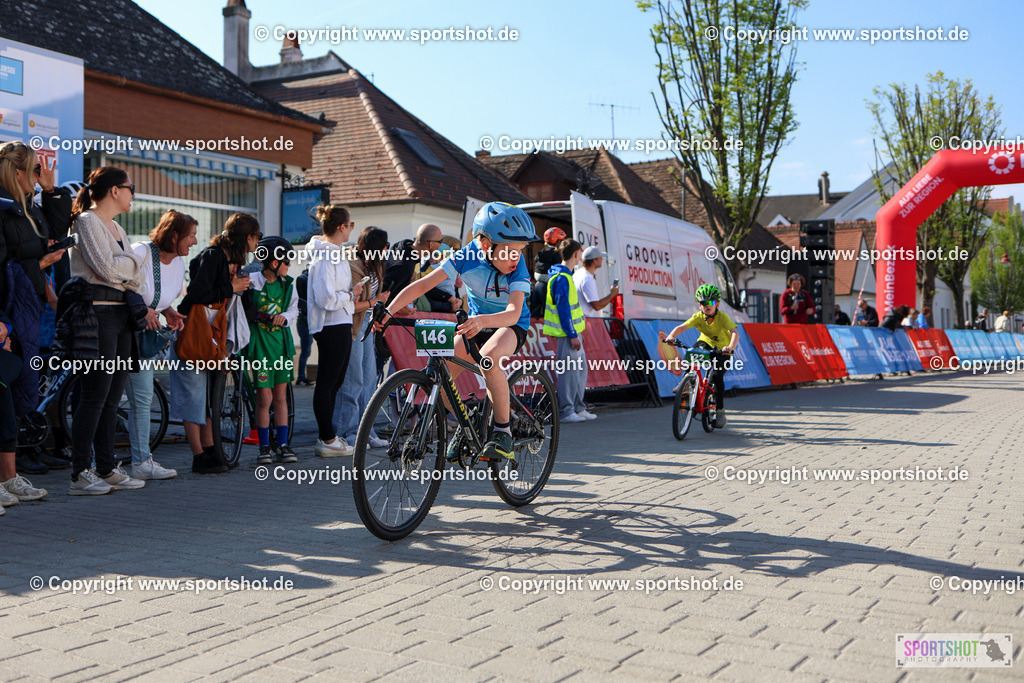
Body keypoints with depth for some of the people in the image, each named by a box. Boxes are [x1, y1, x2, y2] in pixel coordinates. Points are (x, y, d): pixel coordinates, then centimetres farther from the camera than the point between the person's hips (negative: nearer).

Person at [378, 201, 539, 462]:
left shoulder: (519, 267, -25)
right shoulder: (468, 256, -19)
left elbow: (513, 313, -38)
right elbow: (422, 285, -19)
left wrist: (482, 320, -58)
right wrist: (390, 310, -33)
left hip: (512, 325, -4)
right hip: (476, 321, 4)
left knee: (489, 358, -38)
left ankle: (503, 429, -21)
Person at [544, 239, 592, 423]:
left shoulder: (565, 275, 16)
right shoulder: (562, 278, -17)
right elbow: (563, 308, -21)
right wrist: (572, 335, -20)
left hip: (573, 331, 10)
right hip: (567, 332, -10)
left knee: (580, 368, 14)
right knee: (568, 371, -6)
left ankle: (578, 408, 21)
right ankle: (565, 412, -1)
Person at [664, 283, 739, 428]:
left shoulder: (722, 317, -27)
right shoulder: (698, 316, -18)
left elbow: (735, 333, -41)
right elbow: (681, 327, -28)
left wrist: (731, 347, -61)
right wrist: (671, 336, -49)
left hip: (722, 348, -3)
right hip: (705, 342, 3)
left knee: (717, 376, -21)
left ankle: (720, 412, -7)